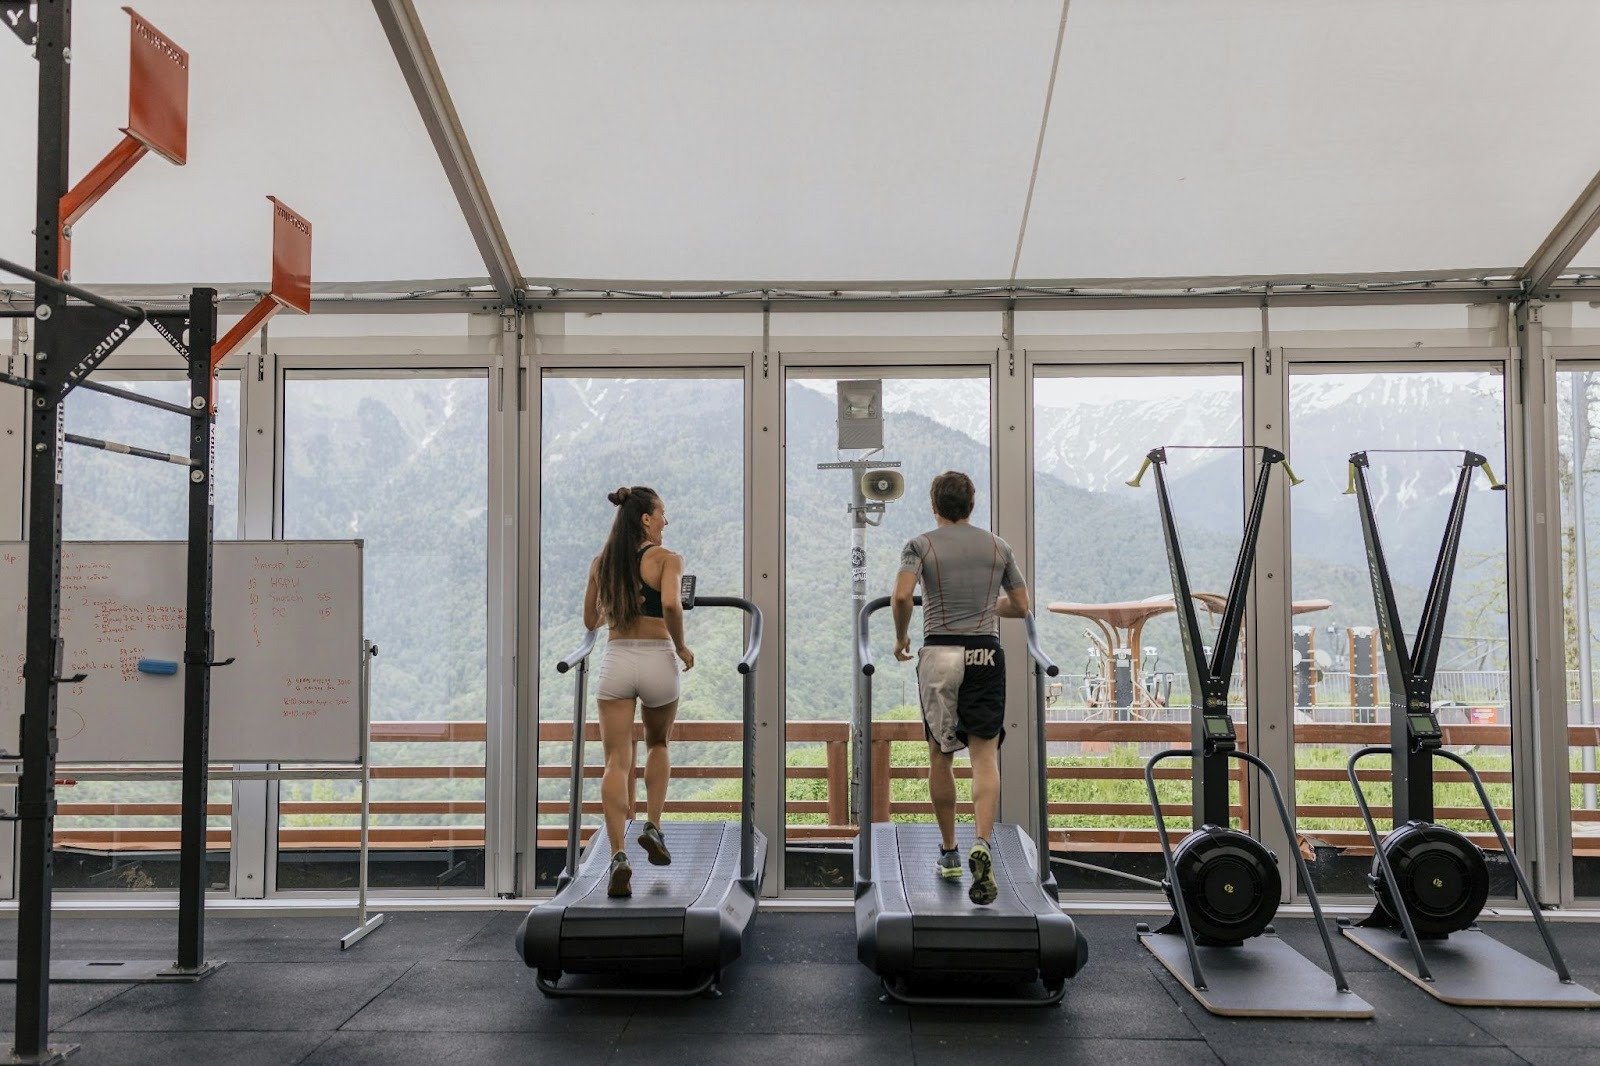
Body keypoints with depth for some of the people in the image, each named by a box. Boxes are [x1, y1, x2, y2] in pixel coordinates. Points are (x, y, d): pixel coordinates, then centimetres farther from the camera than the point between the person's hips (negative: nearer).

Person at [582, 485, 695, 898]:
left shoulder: (601, 562, 10)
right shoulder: (667, 558, -3)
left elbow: (590, 621, 18)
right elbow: (671, 605, -22)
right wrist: (682, 647, -7)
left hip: (616, 661, 2)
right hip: (656, 661, -2)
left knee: (617, 762, 0)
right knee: (658, 745, 25)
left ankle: (618, 855, -14)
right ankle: (653, 826, 14)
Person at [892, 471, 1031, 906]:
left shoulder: (921, 544, 1)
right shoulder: (998, 546, 9)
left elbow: (902, 595, -16)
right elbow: (1021, 607, 14)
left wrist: (901, 637, 1)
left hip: (939, 654, -1)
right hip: (985, 654, 1)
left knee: (940, 756, 13)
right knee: (985, 757, -3)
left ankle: (949, 852, 22)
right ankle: (982, 846, -25)